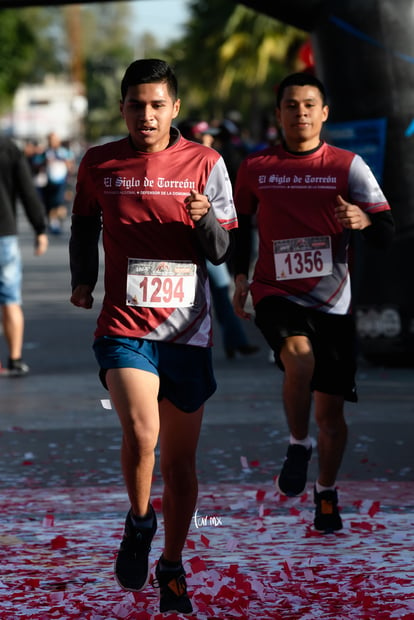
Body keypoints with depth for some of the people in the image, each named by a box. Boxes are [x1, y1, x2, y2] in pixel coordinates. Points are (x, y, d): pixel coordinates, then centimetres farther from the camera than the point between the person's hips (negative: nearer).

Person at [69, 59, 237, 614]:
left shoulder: (205, 163, 0)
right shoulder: (98, 164, 3)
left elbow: (220, 251, 0)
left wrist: (205, 217, -19)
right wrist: (83, 278, 18)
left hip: (187, 329, 1)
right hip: (124, 326, -1)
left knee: (180, 461, 9)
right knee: (141, 432, -25)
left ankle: (172, 569, 27)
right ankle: (139, 523, 3)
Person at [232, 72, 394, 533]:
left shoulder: (347, 166, 0)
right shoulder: (255, 168, 4)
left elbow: (386, 234, -5)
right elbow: (239, 223, 20)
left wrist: (364, 220, -26)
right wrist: (240, 275, 10)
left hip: (332, 301, 1)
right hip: (276, 293, -1)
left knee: (330, 410, 3)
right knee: (300, 357, -32)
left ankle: (327, 493, 25)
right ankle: (298, 447, -10)